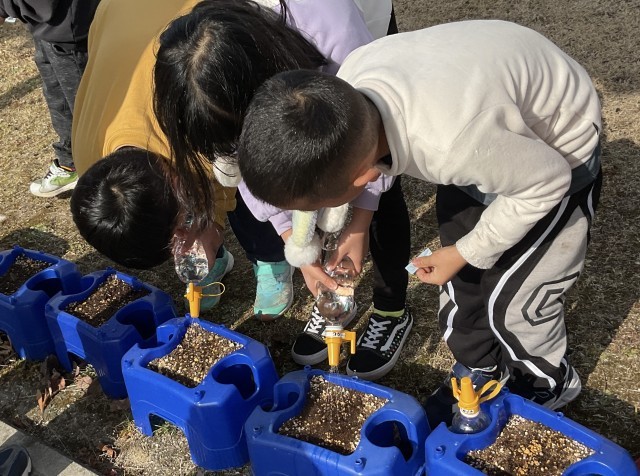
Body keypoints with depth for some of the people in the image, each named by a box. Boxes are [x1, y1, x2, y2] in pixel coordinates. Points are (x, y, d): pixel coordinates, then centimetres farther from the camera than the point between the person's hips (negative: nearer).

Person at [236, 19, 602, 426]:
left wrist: (466, 252, -17)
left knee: (510, 299, 2)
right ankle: (481, 369, 41)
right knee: (459, 280, 14)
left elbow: (545, 184, -26)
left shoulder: (455, 144, -47)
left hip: (558, 157, -6)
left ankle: (546, 386, 34)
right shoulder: (348, 88, -26)